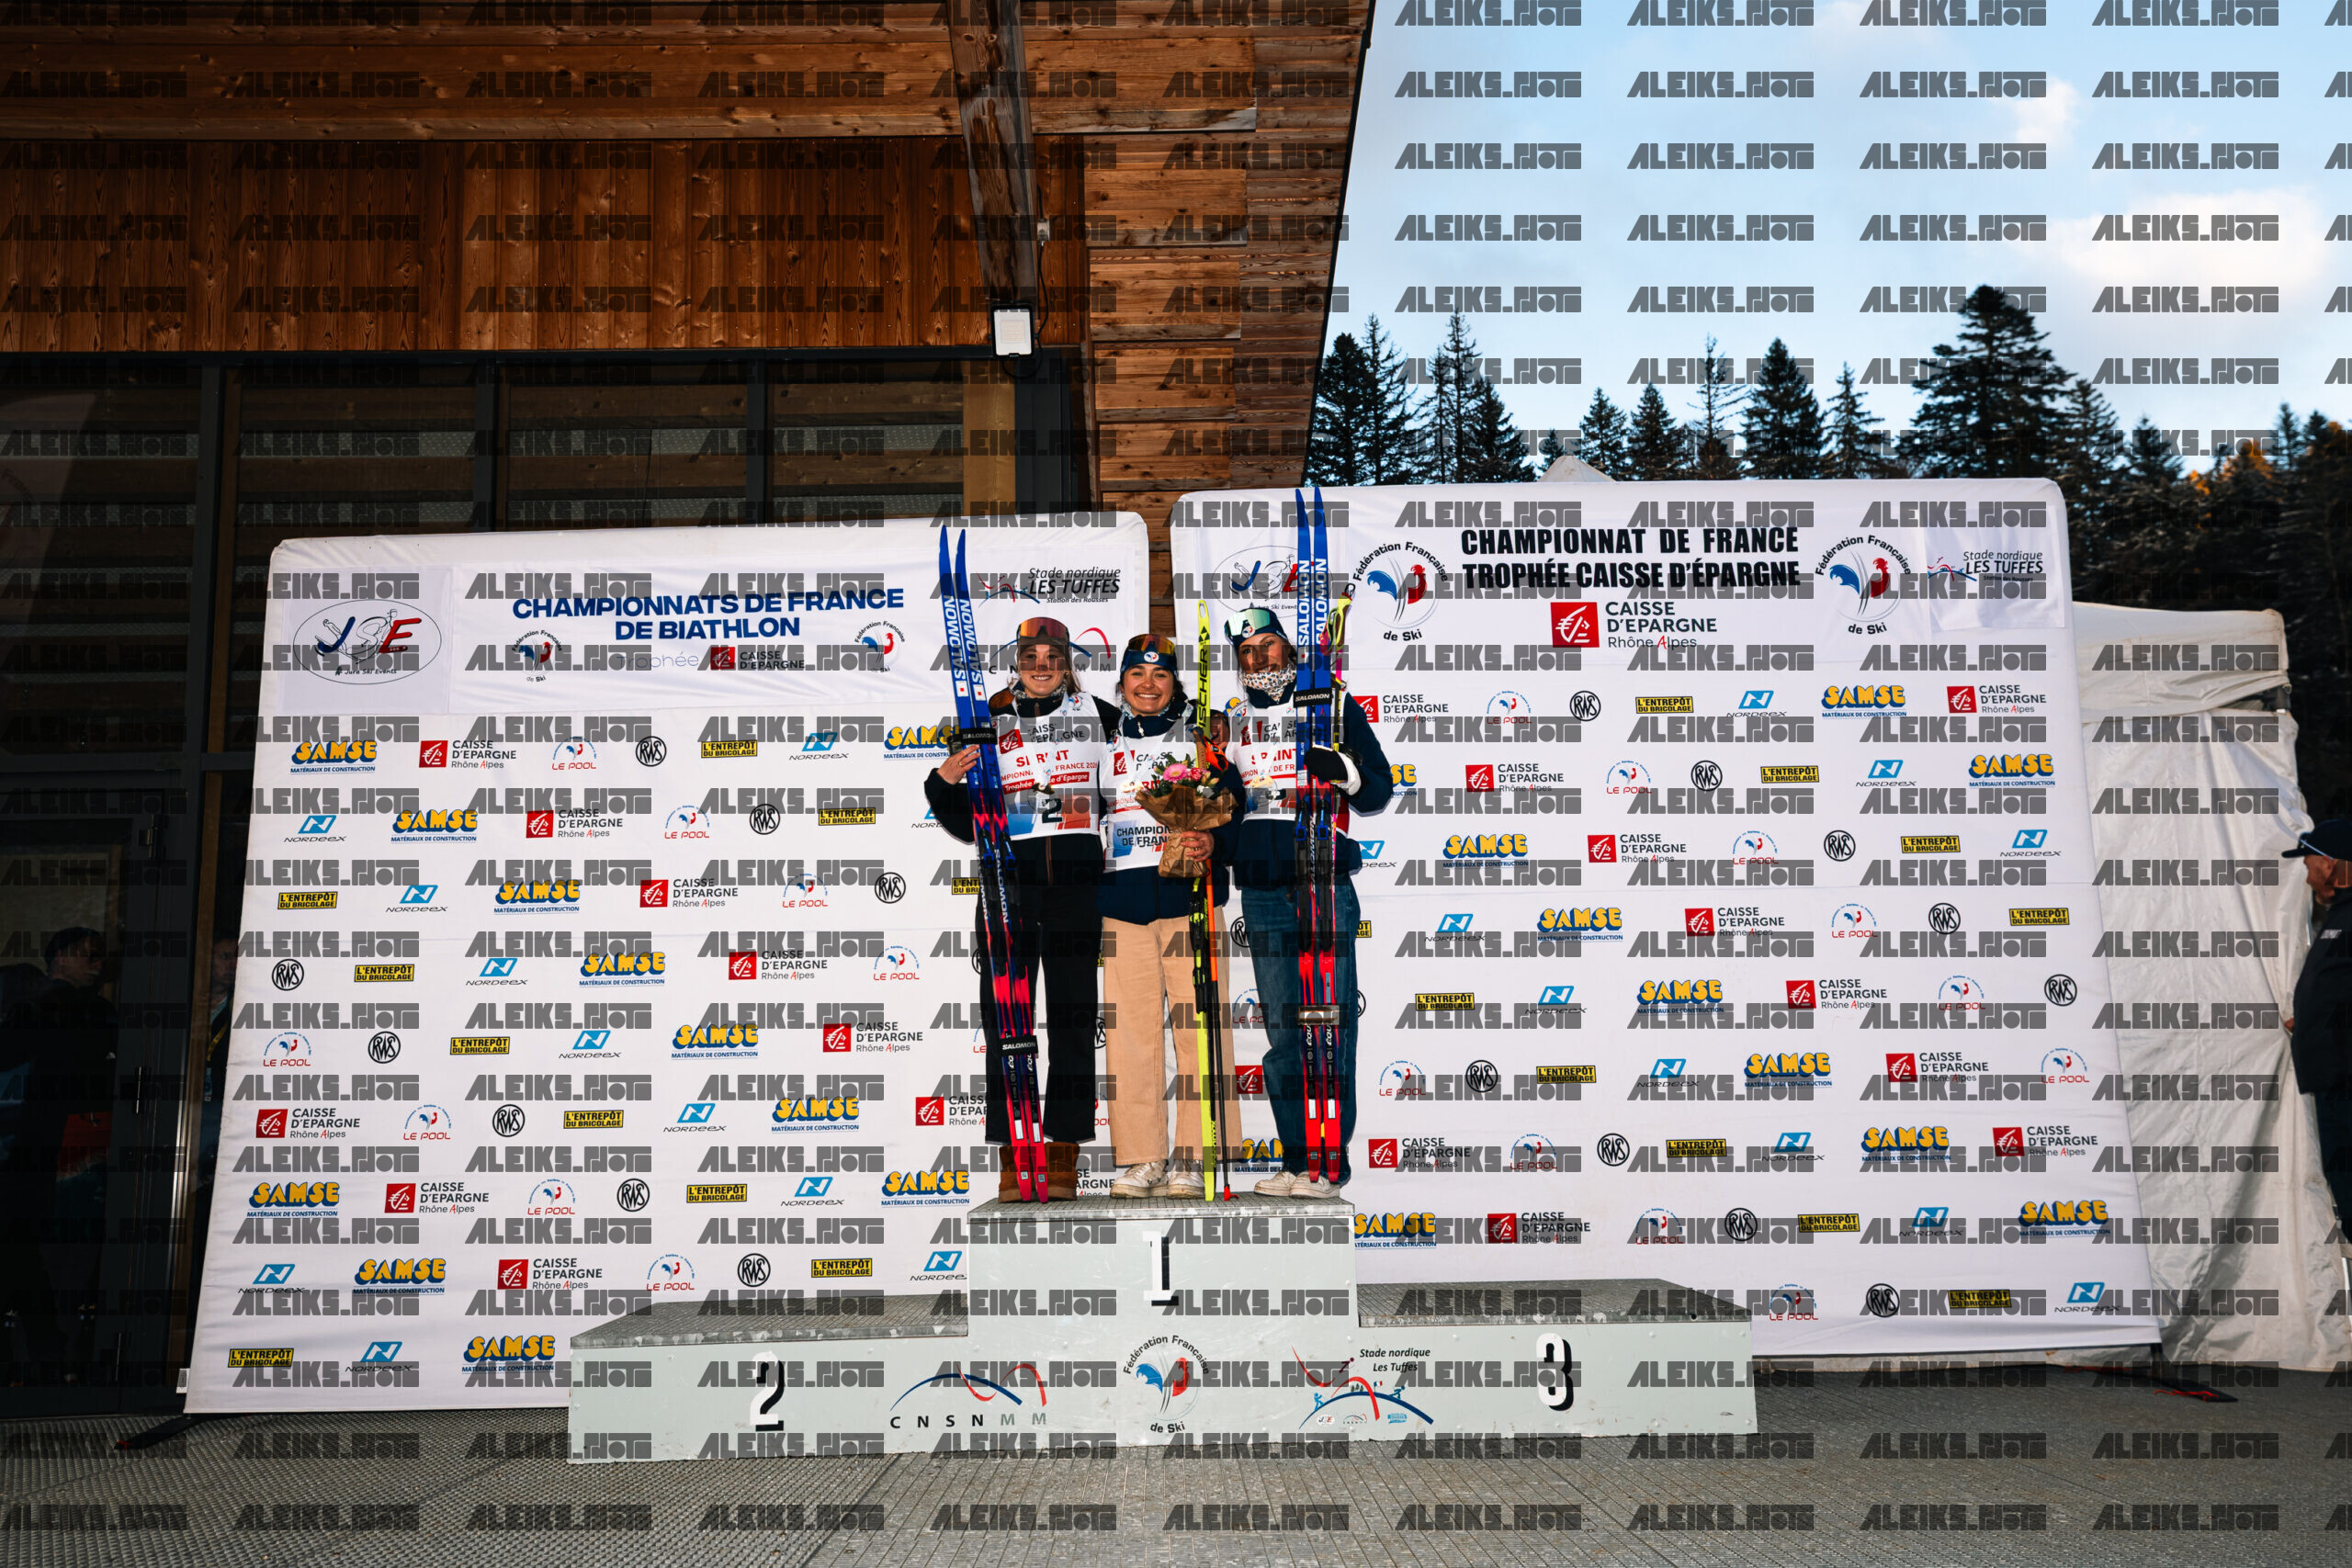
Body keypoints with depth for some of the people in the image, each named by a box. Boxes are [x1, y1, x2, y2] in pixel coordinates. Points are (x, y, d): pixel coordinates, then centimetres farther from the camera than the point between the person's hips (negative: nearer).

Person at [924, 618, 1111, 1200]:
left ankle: (1063, 1154, 6)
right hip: (1009, 879, 0)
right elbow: (969, 825, 10)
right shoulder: (992, 721, 10)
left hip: (1077, 884, 0)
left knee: (1072, 1015, 1)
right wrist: (943, 784, -8)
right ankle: (1013, 1156, 7)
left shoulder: (1098, 716, 10)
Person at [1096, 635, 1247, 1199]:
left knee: (1195, 1027, -6)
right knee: (1130, 1029, 0)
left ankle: (1191, 1158, 0)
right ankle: (1142, 1158, 6)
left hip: (1187, 896, -2)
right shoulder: (1104, 741, 16)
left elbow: (1234, 806, 2)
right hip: (1121, 903, 2)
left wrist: (1212, 842, -17)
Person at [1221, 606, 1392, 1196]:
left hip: (1325, 885, -4)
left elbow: (1379, 790, 2)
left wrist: (1344, 770, -17)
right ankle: (1296, 1158, 13)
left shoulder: (1335, 707, 5)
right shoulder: (1234, 720, 16)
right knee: (1280, 1026, 7)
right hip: (1261, 891, 4)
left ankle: (1332, 1158, -1)